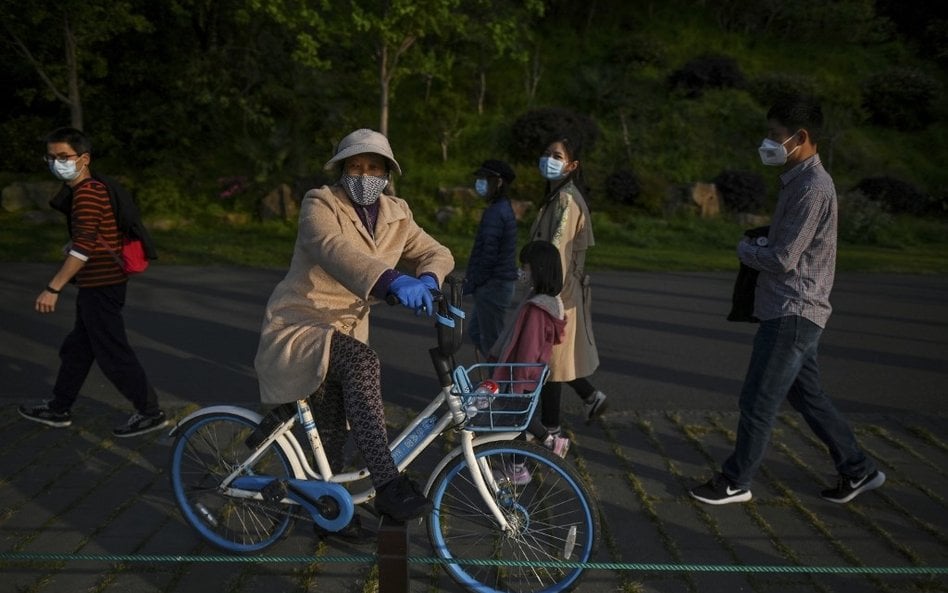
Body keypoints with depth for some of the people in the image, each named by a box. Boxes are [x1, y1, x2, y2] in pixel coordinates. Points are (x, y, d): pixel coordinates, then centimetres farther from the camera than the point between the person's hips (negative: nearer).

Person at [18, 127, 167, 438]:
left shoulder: (86, 193, -18)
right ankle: (58, 409, 33)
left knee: (113, 353, -3)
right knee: (76, 348, 19)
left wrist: (53, 289, -24)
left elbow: (83, 247, -25)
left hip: (100, 286, -10)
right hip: (98, 283, 10)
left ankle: (150, 412, 7)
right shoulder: (92, 189, 13)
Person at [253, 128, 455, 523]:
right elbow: (333, 248, -36)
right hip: (298, 329, -6)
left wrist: (427, 280, -28)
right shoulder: (320, 205, -16)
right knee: (362, 362, -33)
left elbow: (437, 253, -1)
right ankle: (388, 485, -34)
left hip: (347, 331, 6)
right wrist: (392, 281, -54)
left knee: (334, 430, 10)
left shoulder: (396, 215, 2)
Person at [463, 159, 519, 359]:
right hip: (503, 282, 10)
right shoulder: (505, 208, 13)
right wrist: (471, 279, 20)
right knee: (475, 330, 22)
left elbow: (488, 255, -23)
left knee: (491, 342, -1)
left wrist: (471, 284, -14)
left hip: (492, 286, -10)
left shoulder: (495, 213, -19)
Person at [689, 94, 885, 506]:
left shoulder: (813, 187, -19)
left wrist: (744, 249, -4)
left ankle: (735, 482, 14)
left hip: (793, 313, -10)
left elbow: (783, 259, -21)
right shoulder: (796, 180, 13)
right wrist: (757, 248, 2)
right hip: (789, 310, 10)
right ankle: (858, 471, 29)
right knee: (807, 395, 18)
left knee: (758, 400, 0)